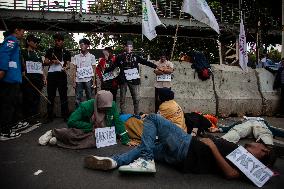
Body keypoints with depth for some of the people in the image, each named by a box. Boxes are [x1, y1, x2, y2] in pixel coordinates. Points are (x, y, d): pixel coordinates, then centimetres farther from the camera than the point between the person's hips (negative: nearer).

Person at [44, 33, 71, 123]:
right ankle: (50, 116, 11)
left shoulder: (66, 52, 12)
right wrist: (52, 61, -11)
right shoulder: (50, 51, 15)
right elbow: (45, 62, 10)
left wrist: (65, 67, -20)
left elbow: (68, 64, 4)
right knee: (50, 96, 4)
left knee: (63, 96, -1)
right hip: (51, 75, 2)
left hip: (61, 75, -1)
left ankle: (65, 116, 4)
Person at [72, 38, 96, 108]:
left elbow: (93, 69, 4)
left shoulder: (91, 56, 5)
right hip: (78, 80, 1)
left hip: (88, 80, -1)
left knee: (89, 98, 6)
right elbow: (74, 69, 8)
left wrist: (94, 81, -3)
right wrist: (74, 81, 1)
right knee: (78, 99, 3)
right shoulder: (76, 57, 9)